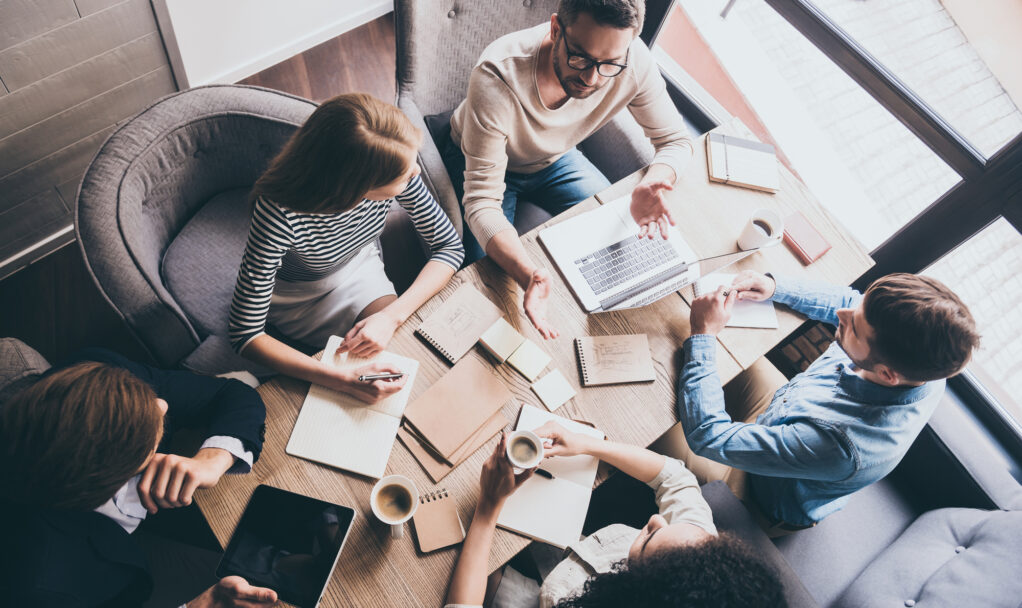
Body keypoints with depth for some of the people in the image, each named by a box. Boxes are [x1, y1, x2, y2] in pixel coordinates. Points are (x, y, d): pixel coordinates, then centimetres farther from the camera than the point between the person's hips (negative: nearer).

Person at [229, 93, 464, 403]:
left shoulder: (394, 167, -29)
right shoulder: (280, 214, -40)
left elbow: (450, 245, -18)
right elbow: (244, 334, -33)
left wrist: (392, 315, -32)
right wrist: (344, 380, -43)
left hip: (362, 267, 4)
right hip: (299, 296, -3)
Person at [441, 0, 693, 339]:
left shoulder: (633, 62, -29)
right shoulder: (497, 78, -40)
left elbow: (675, 140, -15)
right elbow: (481, 202, -38)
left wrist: (651, 184, -40)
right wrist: (529, 274, -57)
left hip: (554, 157, 4)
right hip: (479, 159, -3)